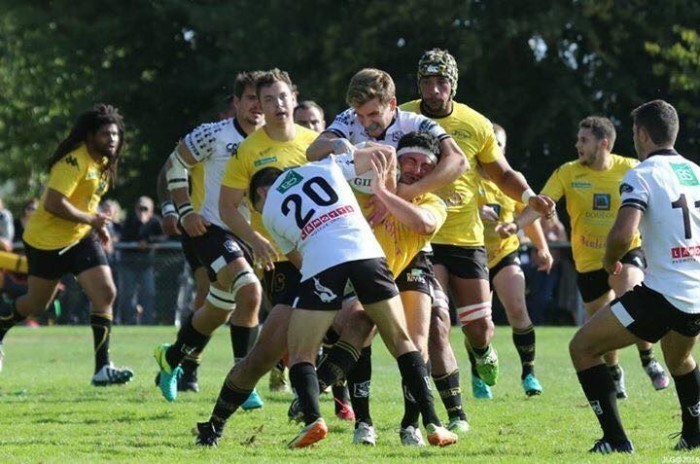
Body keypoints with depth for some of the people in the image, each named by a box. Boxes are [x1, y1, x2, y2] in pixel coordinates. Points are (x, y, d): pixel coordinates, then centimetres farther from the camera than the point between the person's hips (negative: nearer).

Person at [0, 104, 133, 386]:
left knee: (106, 294, -9)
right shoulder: (74, 161, -23)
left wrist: (97, 224, 6)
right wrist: (90, 219, -20)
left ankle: (102, 368, -9)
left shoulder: (103, 162, 6)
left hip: (80, 238, 7)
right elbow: (53, 203, -29)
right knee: (36, 304, 8)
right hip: (47, 241, -7)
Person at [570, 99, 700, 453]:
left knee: (582, 347, 6)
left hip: (663, 294, -7)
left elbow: (623, 233, -23)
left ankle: (614, 438, -2)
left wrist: (610, 261, -2)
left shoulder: (641, 176, -9)